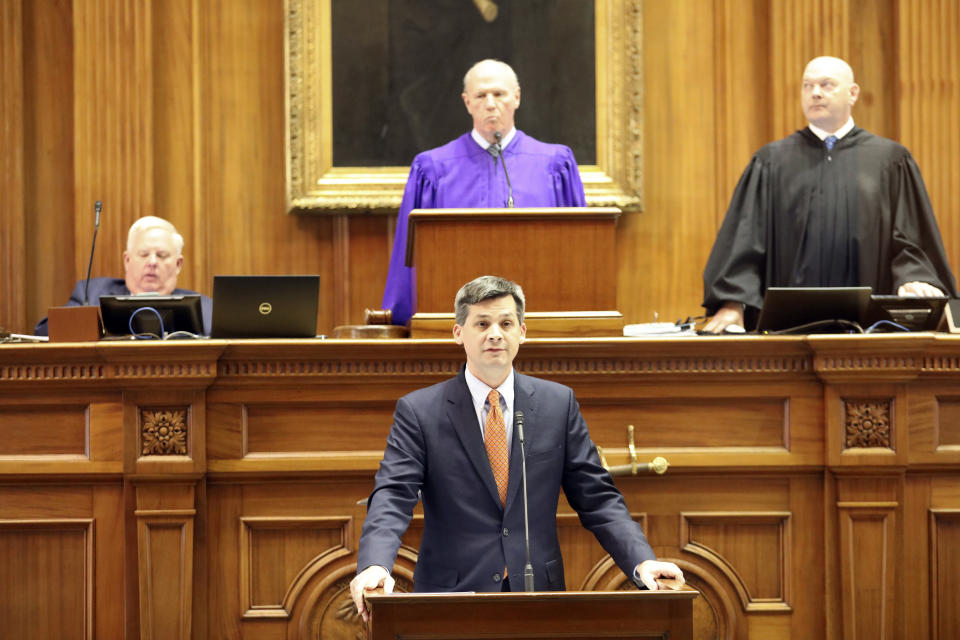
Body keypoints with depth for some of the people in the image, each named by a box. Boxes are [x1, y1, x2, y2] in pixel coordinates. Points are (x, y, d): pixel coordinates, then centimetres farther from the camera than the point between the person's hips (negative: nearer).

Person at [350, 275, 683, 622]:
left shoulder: (558, 404, 8)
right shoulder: (418, 411, 2)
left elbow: (597, 499, 8)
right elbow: (392, 498, -8)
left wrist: (642, 562, -8)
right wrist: (374, 566, -28)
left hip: (539, 593, 2)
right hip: (452, 598, -2)